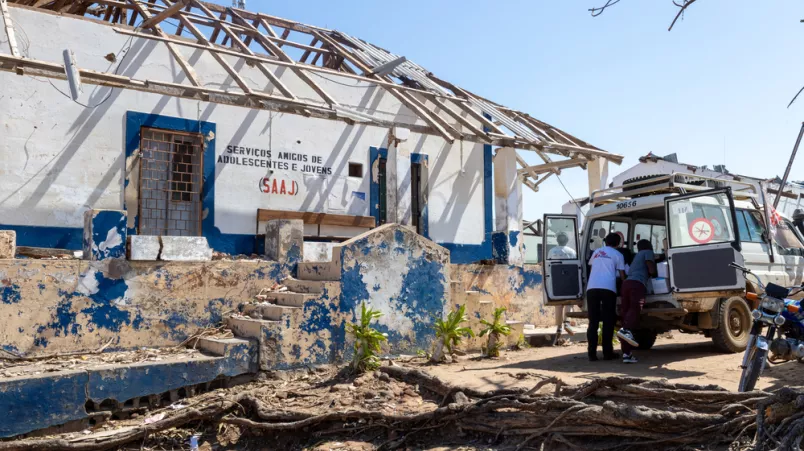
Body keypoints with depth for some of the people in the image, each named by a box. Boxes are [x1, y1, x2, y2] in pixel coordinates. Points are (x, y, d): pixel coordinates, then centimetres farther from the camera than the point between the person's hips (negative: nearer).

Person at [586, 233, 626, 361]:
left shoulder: (596, 252, 25)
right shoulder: (617, 255, 13)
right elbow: (622, 275, 14)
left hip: (592, 288, 3)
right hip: (608, 288, -3)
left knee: (593, 321, 4)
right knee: (608, 321, 4)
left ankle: (592, 353, 0)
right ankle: (607, 353, 4)